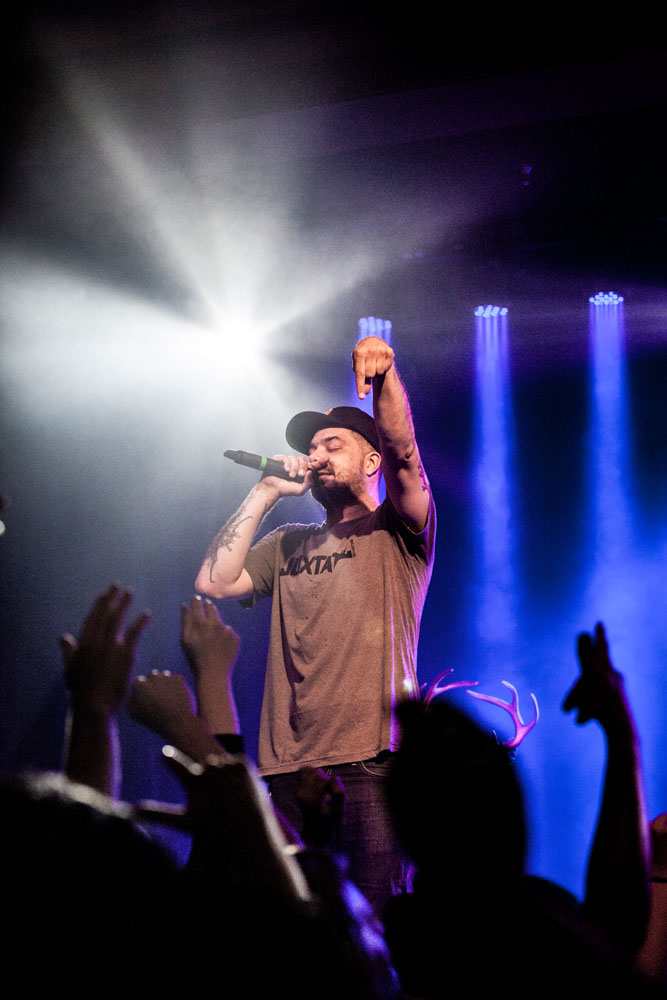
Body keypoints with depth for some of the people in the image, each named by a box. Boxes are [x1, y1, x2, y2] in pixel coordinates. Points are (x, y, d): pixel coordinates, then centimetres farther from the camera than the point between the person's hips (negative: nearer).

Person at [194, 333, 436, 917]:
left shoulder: (398, 532, 10)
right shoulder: (288, 545, 23)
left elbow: (404, 454, -9)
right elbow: (213, 582, 10)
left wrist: (385, 376, -26)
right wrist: (267, 493, 12)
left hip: (373, 764, -4)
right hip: (290, 769, 4)